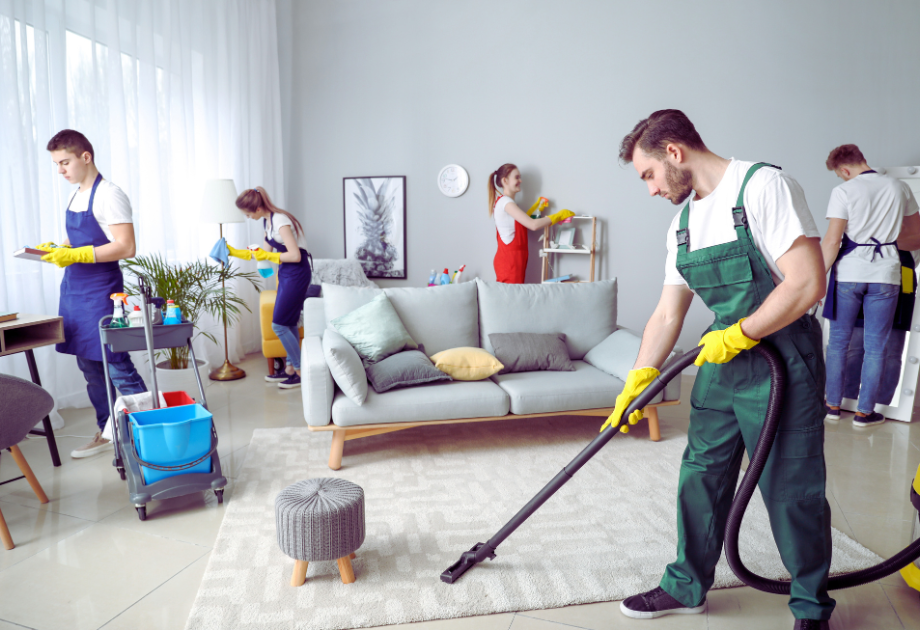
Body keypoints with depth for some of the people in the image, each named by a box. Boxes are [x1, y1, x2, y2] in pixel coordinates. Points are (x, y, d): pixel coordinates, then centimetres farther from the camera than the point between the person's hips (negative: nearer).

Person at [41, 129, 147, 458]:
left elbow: (125, 247, -21)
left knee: (117, 367, -7)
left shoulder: (108, 195, -12)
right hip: (73, 290, 9)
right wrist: (55, 249, 6)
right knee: (90, 368, 14)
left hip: (100, 292, -9)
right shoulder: (75, 197, 15)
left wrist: (76, 255, -24)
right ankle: (107, 431, 25)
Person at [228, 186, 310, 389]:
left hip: (297, 273, -9)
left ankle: (301, 371, 3)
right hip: (286, 274, 9)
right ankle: (290, 368, 22)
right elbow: (264, 252, 19)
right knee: (288, 323, 13)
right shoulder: (267, 221, 9)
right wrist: (235, 253, 17)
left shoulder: (280, 221, -20)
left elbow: (295, 256, -24)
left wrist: (267, 256, -14)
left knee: (279, 324, -7)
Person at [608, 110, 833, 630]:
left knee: (793, 490, 3)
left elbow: (808, 284, -21)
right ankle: (688, 586, 29)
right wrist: (637, 382, 6)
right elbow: (667, 316, 12)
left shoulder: (763, 186, -14)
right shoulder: (684, 222, 10)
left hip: (783, 364, -7)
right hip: (721, 361, 7)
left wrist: (737, 335, -14)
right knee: (701, 478, 12)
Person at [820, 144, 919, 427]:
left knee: (838, 341, 10)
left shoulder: (843, 192, -6)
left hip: (848, 274, -2)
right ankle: (864, 412, 14)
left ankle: (833, 406, 18)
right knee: (875, 347, 8)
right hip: (885, 276, 3)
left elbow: (832, 241, -12)